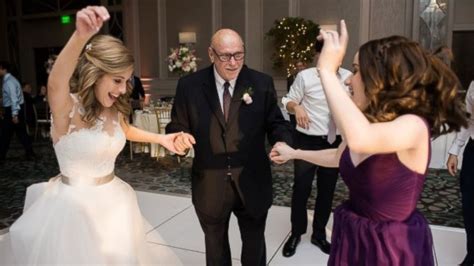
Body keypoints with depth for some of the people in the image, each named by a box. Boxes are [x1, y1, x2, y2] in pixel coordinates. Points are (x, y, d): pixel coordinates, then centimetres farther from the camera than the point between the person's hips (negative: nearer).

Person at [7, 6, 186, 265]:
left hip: (113, 202, 6)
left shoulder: (114, 109, -2)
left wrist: (160, 138, 11)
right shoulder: (68, 108, -21)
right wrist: (81, 36, -62)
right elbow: (56, 84, -45)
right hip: (75, 208, -6)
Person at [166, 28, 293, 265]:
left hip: (252, 183, 0)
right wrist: (179, 138, -26)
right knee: (215, 246, 25)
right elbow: (177, 126, -2)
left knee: (254, 246, 23)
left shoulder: (262, 83, -6)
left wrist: (283, 143, -24)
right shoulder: (189, 85, -7)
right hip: (210, 185, 0)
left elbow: (276, 123, -2)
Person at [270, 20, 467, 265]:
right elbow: (340, 156, 18)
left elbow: (359, 140, -46)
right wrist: (294, 153, 23)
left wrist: (327, 70, -37)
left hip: (391, 246, -6)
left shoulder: (414, 126, -24)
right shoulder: (364, 121, -2)